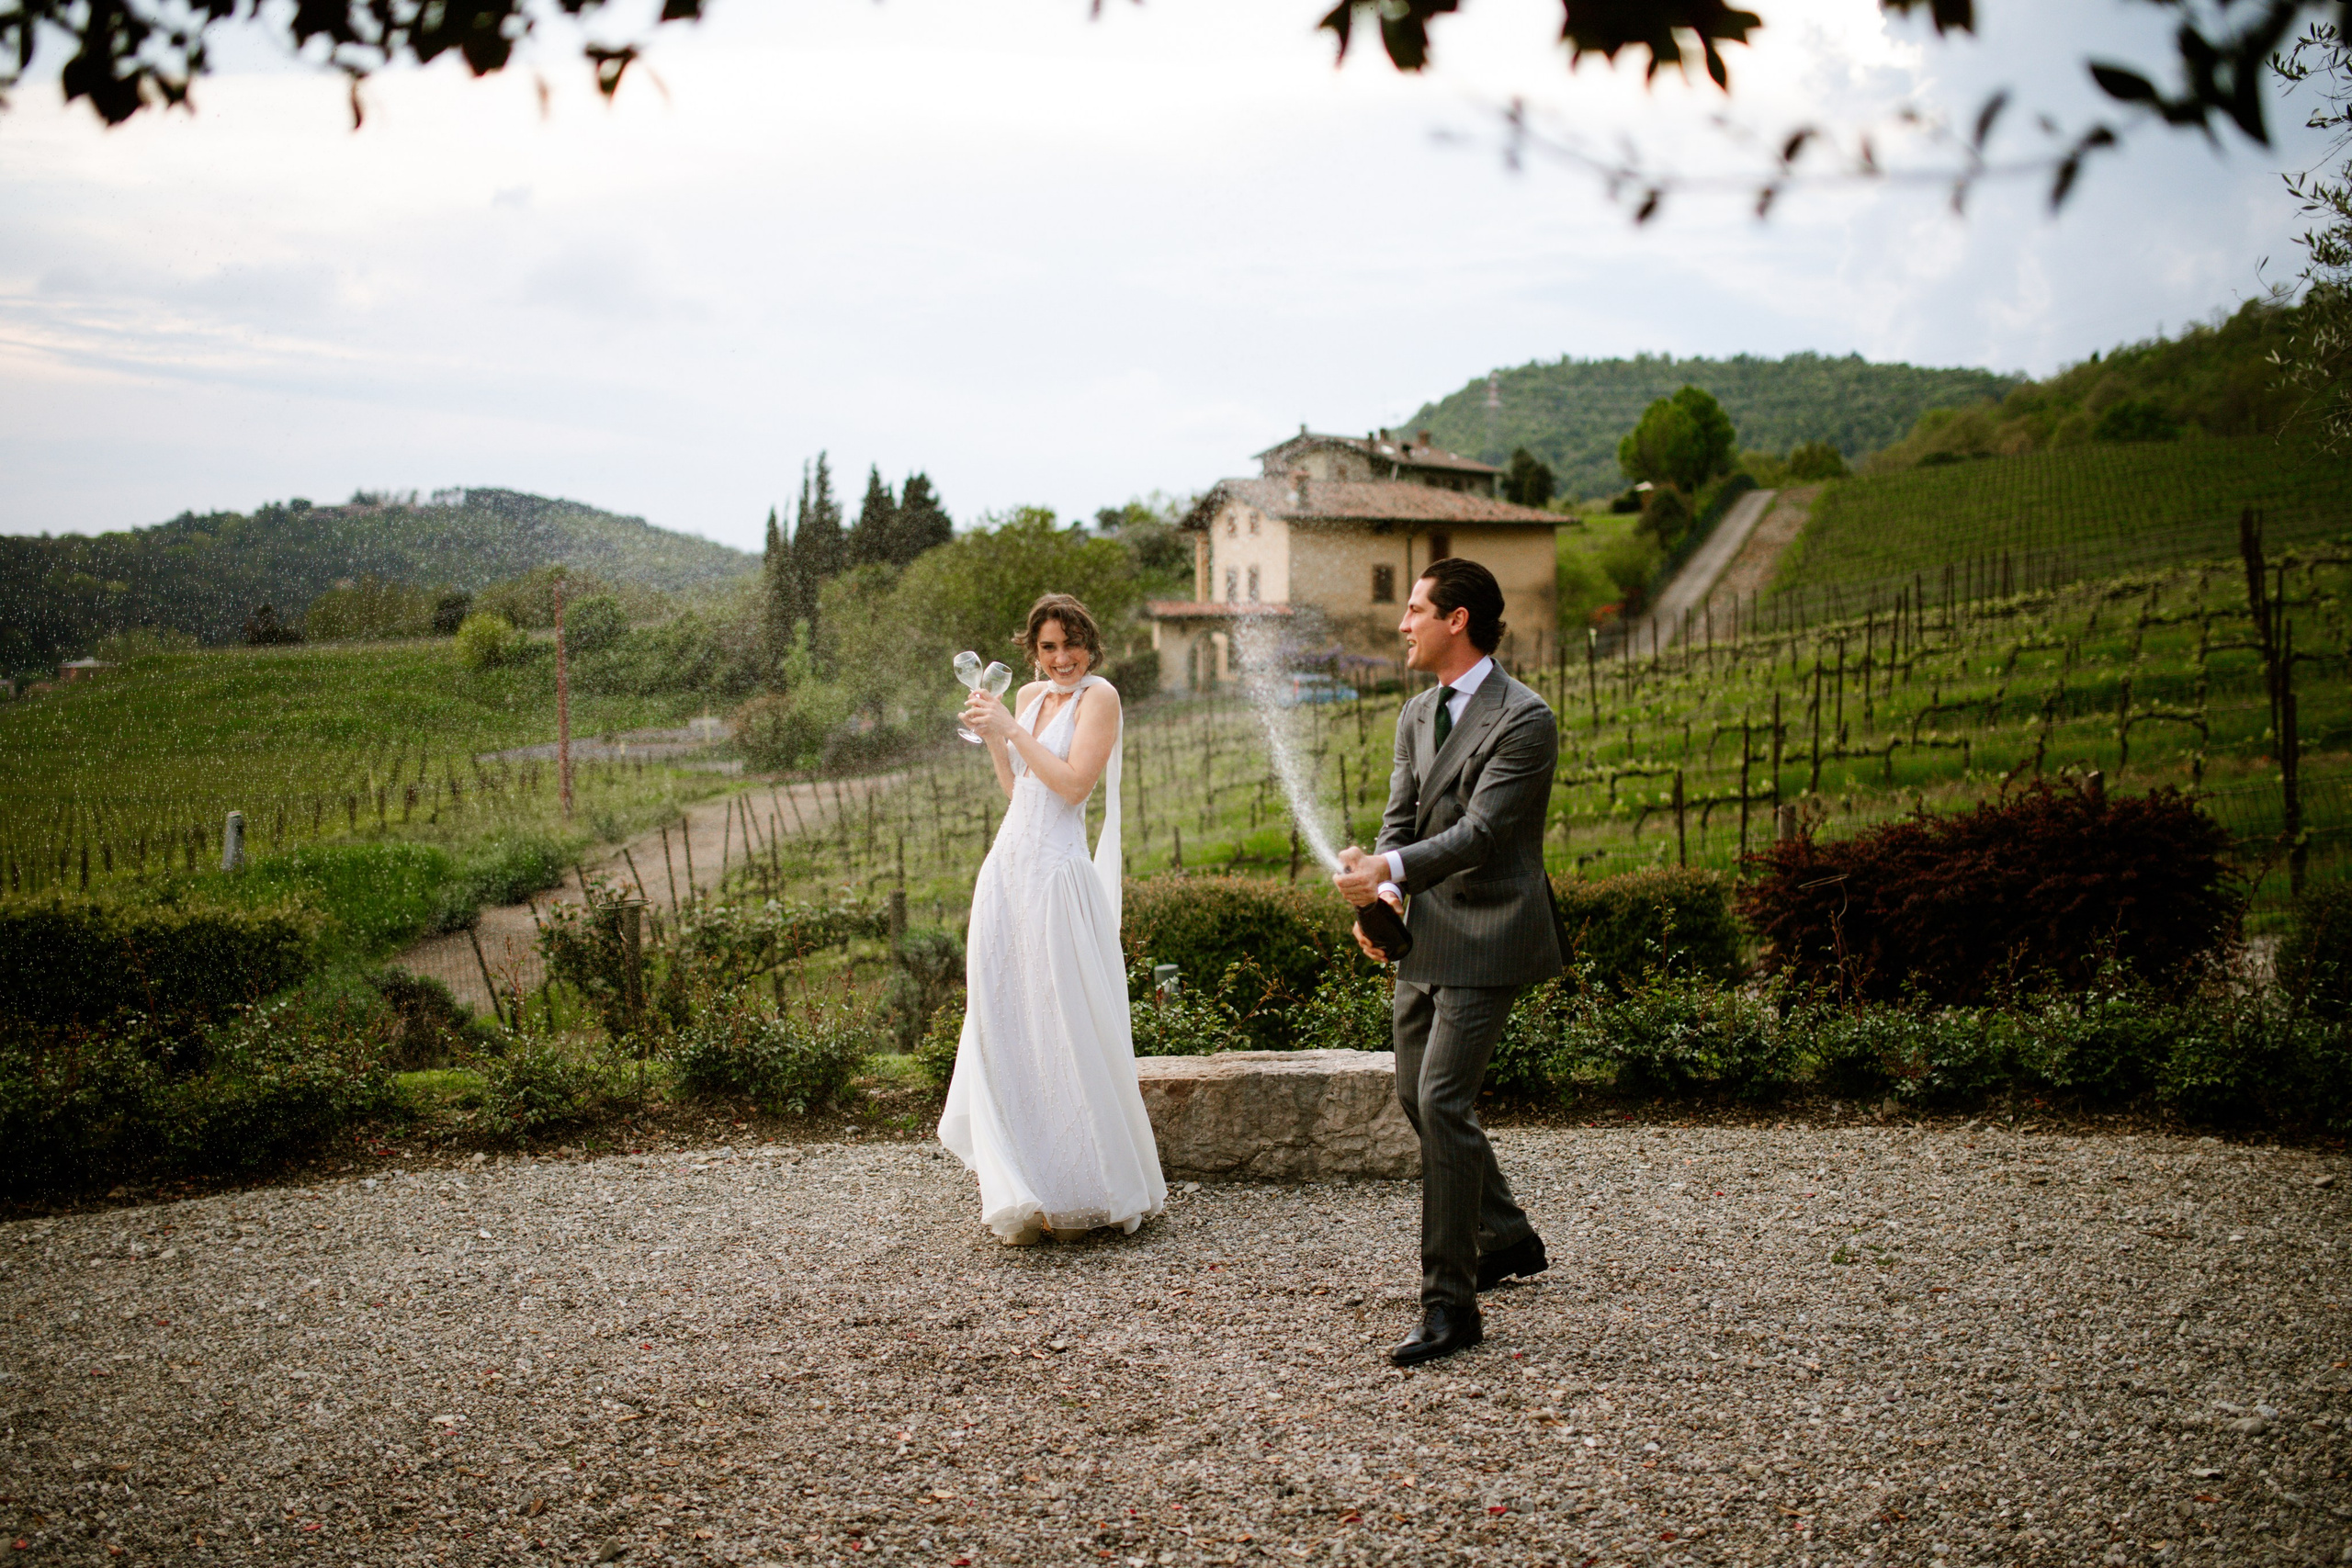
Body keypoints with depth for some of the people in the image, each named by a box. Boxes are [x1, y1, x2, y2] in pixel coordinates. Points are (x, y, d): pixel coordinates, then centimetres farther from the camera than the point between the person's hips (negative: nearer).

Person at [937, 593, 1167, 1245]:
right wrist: (990, 736, 8)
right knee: (1006, 1026, 6)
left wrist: (1011, 728, -13)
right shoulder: (1030, 696, 16)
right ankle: (1024, 1192, 15)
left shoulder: (1098, 696, -5)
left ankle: (1086, 1193, 11)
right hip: (1007, 870, 7)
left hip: (1056, 875, -7)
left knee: (1065, 1027, -3)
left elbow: (1074, 783, -16)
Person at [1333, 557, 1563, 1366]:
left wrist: (1391, 869, -36)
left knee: (1442, 1102, -15)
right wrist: (1373, 896, -10)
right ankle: (1507, 1240, 37)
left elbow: (1481, 830, -23)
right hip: (1423, 936, 9)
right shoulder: (1417, 715, 12)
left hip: (1484, 941, -9)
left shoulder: (1523, 720, -14)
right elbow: (1401, 818, 9)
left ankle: (1450, 1303, -6)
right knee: (1417, 1097, 17)